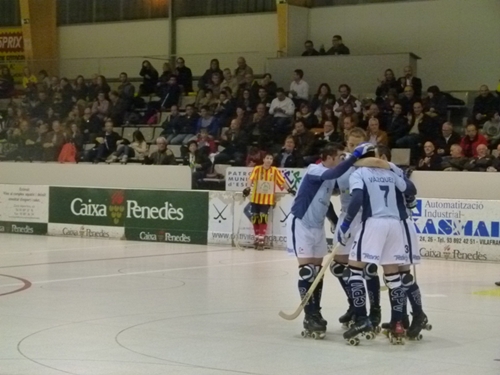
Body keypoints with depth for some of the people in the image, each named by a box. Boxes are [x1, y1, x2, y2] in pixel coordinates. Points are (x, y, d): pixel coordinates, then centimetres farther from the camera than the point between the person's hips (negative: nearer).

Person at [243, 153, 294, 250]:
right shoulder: (257, 169, -5)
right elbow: (251, 179, -16)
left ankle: (261, 240, -5)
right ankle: (257, 238, 23)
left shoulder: (275, 170, -1)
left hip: (268, 199, -1)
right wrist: (248, 188, -32)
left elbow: (282, 181, 0)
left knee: (263, 218, -10)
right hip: (256, 198, 1)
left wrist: (289, 189, -11)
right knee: (255, 218, 5)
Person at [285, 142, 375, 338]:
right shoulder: (314, 170, -23)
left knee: (318, 270, 11)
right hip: (300, 224, -8)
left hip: (317, 226, 8)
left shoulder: (331, 177, 1)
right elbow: (333, 173, -42)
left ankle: (315, 314, 22)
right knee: (307, 270, -11)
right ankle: (309, 318, -9)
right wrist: (355, 155, -46)